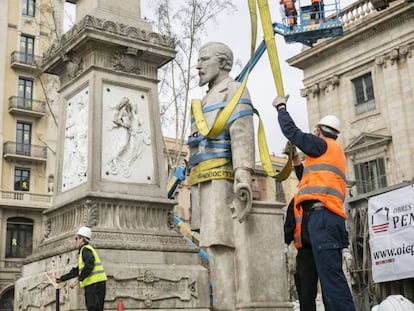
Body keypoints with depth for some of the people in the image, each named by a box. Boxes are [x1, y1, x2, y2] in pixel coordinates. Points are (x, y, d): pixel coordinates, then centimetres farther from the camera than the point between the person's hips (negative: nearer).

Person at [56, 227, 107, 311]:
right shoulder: (83, 251, 27)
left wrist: (77, 280, -23)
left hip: (95, 283, -10)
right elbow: (77, 271, 29)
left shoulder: (86, 249, -5)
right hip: (92, 285, 10)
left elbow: (89, 266, -21)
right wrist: (61, 279, 30)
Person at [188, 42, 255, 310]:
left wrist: (243, 175, -27)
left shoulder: (234, 90, 4)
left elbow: (242, 134, -12)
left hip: (222, 177, -9)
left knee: (223, 244, -17)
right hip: (207, 182, 9)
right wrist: (196, 190, 20)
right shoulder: (207, 102, 31)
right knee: (218, 245, 1)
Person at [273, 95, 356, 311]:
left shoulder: (323, 145, 4)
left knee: (330, 275, -17)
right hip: (328, 217, 10)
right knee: (331, 276, 6)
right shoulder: (335, 152, 30)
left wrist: (281, 107, 19)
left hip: (322, 215, -10)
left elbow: (291, 132, 3)